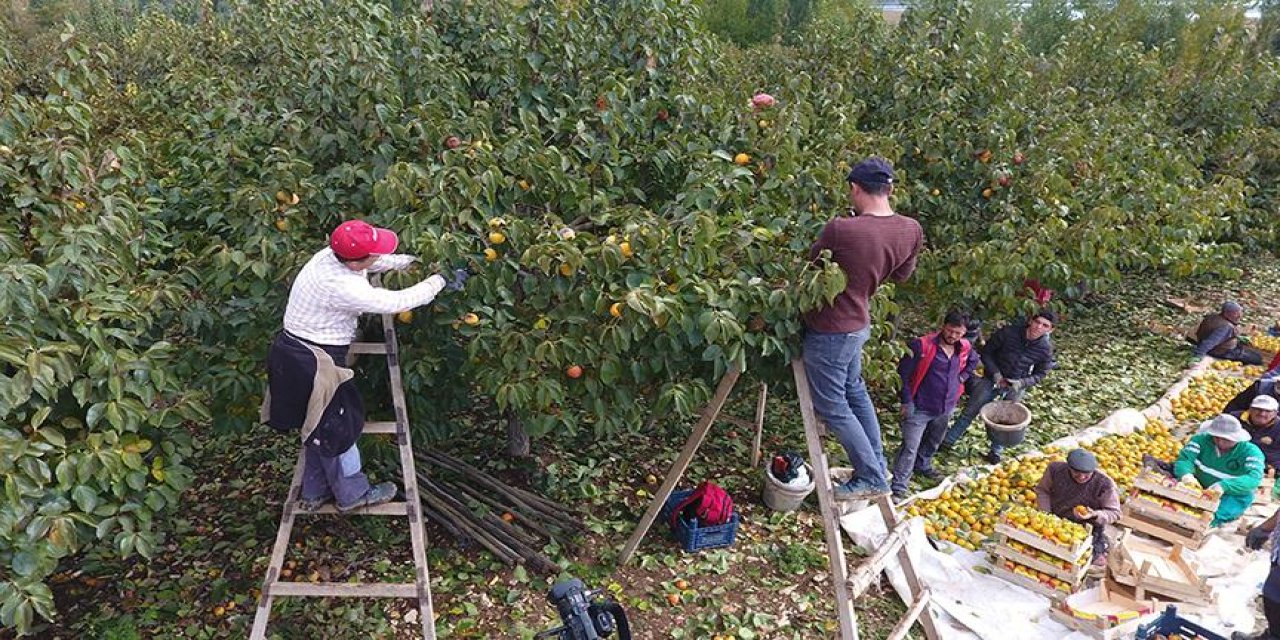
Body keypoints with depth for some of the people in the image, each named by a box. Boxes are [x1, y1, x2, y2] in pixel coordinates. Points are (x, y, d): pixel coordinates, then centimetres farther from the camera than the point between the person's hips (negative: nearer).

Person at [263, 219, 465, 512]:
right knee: (338, 429, 9)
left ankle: (314, 493, 37)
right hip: (311, 363, -9)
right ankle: (353, 494, 28)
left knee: (322, 426, 21)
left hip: (298, 351, 9)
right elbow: (395, 302, -25)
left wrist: (413, 259, 7)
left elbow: (379, 262, 13)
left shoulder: (331, 255, -7)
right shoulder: (341, 288, -32)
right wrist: (440, 281, -15)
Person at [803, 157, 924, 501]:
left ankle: (872, 478, 16)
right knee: (855, 391, 25)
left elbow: (812, 263, -8)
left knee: (832, 407, 7)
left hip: (829, 330, -7)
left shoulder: (840, 230, -27)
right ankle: (876, 465, 36)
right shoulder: (912, 230, -6)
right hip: (858, 323, 8)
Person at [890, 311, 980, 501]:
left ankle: (923, 465, 50)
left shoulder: (965, 348, -1)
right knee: (910, 447, -9)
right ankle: (898, 487, -5)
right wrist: (907, 402, -15)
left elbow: (974, 361, 25)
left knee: (933, 442, 25)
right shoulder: (922, 345, -19)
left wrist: (962, 377, 9)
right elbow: (903, 373, -15)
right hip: (920, 407, -6)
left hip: (946, 407, 6)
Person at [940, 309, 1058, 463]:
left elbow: (1039, 374, -2)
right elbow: (986, 353, -10)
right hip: (992, 379, -1)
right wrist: (996, 374, -19)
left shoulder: (1045, 349, -16)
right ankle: (948, 441, 15)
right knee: (970, 411, 3)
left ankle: (995, 451, 33)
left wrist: (1021, 383, -20)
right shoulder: (1008, 333, -22)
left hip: (1016, 386, 1)